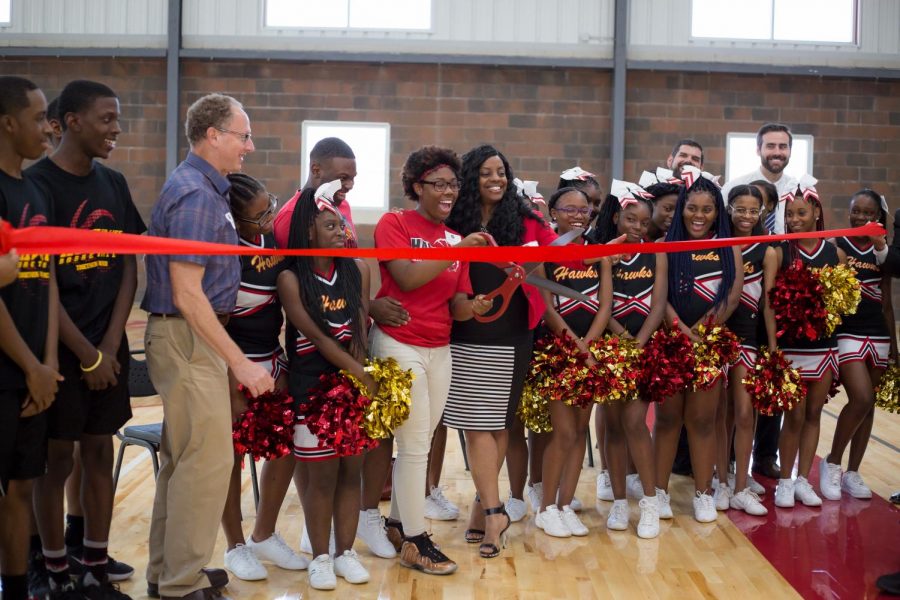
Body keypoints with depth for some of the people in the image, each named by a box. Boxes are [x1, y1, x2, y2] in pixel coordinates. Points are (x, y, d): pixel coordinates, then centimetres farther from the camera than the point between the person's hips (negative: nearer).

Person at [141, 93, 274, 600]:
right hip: (188, 338, -11)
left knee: (182, 457, 16)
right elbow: (187, 296, -22)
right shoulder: (195, 196, -17)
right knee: (207, 459, -7)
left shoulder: (208, 189, 14)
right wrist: (240, 362, -23)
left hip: (193, 335, 11)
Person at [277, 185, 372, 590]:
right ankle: (320, 557, 15)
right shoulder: (291, 278, -8)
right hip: (312, 388, -3)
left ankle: (345, 552, 20)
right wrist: (360, 372, -17)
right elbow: (316, 335, -13)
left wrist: (361, 375, -11)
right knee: (320, 475, 1)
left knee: (351, 470, 8)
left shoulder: (357, 270, 4)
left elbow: (360, 328, 3)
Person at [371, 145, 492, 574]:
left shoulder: (457, 239, 10)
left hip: (440, 350, 6)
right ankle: (415, 541, 7)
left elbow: (456, 305, 7)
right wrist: (457, 250, -22)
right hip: (399, 345, -6)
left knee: (420, 442, 12)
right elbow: (407, 278, -20)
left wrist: (473, 307, -16)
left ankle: (398, 520, 28)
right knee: (414, 445, -3)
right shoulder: (394, 224, -6)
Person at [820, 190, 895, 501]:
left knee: (868, 404, 7)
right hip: (846, 333, -5)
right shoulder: (836, 247, -2)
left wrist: (894, 344, 13)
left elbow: (887, 303, 15)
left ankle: (852, 472, 18)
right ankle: (832, 463, 2)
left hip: (878, 336, 5)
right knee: (861, 399, -17)